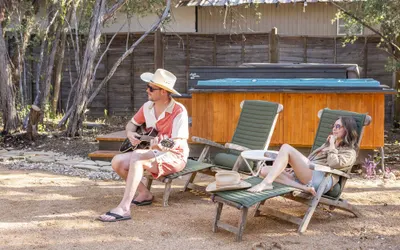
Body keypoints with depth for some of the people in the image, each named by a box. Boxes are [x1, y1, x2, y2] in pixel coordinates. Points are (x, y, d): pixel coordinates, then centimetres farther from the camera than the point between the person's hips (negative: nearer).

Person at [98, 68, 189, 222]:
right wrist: (130, 134, -6)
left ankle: (123, 208, -36)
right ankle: (144, 193, 4)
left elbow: (178, 144, -26)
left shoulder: (178, 111, -19)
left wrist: (162, 147, -47)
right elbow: (131, 124, 18)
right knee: (117, 162, -12)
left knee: (137, 157, -34)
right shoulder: (147, 106, 2)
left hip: (173, 156, -8)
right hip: (153, 152, 8)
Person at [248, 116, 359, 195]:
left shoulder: (350, 152, 9)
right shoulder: (328, 144, 35)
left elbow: (333, 163, -12)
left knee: (286, 148, -21)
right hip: (305, 176, 9)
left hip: (319, 178, -9)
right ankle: (304, 188, -30)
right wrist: (295, 167, 18)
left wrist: (332, 145, 0)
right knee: (265, 170, -10)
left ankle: (266, 183, -36)